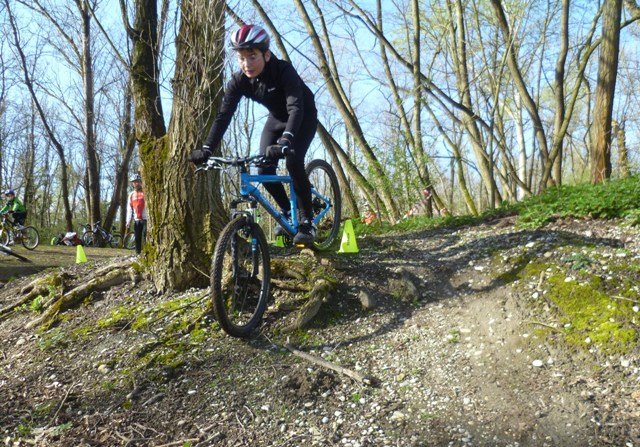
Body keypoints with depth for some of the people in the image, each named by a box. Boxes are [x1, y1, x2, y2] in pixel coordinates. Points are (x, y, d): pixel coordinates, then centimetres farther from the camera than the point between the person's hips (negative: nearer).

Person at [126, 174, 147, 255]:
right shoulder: (131, 195, 16)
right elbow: (130, 209, 16)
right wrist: (128, 221, 9)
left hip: (146, 219, -5)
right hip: (137, 220, 5)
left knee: (146, 237, -10)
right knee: (137, 238, 6)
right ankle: (138, 254, 12)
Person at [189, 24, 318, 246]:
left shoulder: (284, 70, -33)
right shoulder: (238, 81, -19)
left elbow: (296, 108, -44)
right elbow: (224, 115, -23)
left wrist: (285, 142, -61)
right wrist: (206, 149, -35)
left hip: (303, 117, -5)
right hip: (277, 118, 5)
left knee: (294, 162, -27)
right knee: (264, 170, -10)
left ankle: (307, 221, -13)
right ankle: (288, 212, 13)